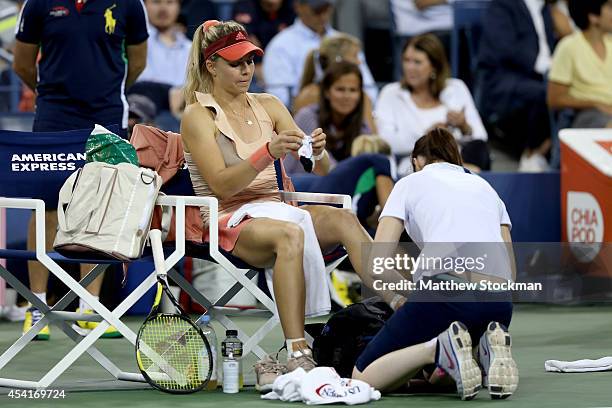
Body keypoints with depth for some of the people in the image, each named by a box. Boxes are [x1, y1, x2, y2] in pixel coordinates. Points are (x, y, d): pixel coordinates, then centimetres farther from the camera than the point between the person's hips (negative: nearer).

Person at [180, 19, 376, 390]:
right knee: (290, 233, -38)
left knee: (344, 220, -26)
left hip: (275, 209, 5)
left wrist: (318, 151, -15)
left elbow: (320, 170, 8)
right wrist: (268, 153, -27)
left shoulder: (268, 106, 14)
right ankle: (298, 357, -49)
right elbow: (221, 185, -14)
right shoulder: (197, 116, 0)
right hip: (230, 221, -5)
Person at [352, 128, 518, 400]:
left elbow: (377, 262, 4)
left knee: (363, 378, 8)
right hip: (498, 303, 4)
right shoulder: (485, 186, 30)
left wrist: (402, 299, 17)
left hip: (444, 289, -4)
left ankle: (439, 348, -18)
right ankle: (493, 348, -1)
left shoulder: (410, 183, 19)